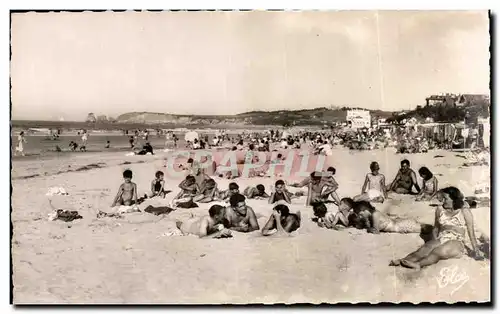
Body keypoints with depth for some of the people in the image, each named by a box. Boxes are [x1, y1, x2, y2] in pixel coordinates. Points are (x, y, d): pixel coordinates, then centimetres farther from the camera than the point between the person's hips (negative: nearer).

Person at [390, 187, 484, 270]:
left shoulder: (464, 212, 0)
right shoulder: (440, 209, 11)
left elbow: (471, 233, 3)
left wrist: (476, 250, 1)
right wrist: (436, 240, 3)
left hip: (456, 243, -3)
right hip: (440, 240, 3)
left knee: (440, 251, -37)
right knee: (425, 248, -30)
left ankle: (418, 264, -57)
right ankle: (402, 261, -53)